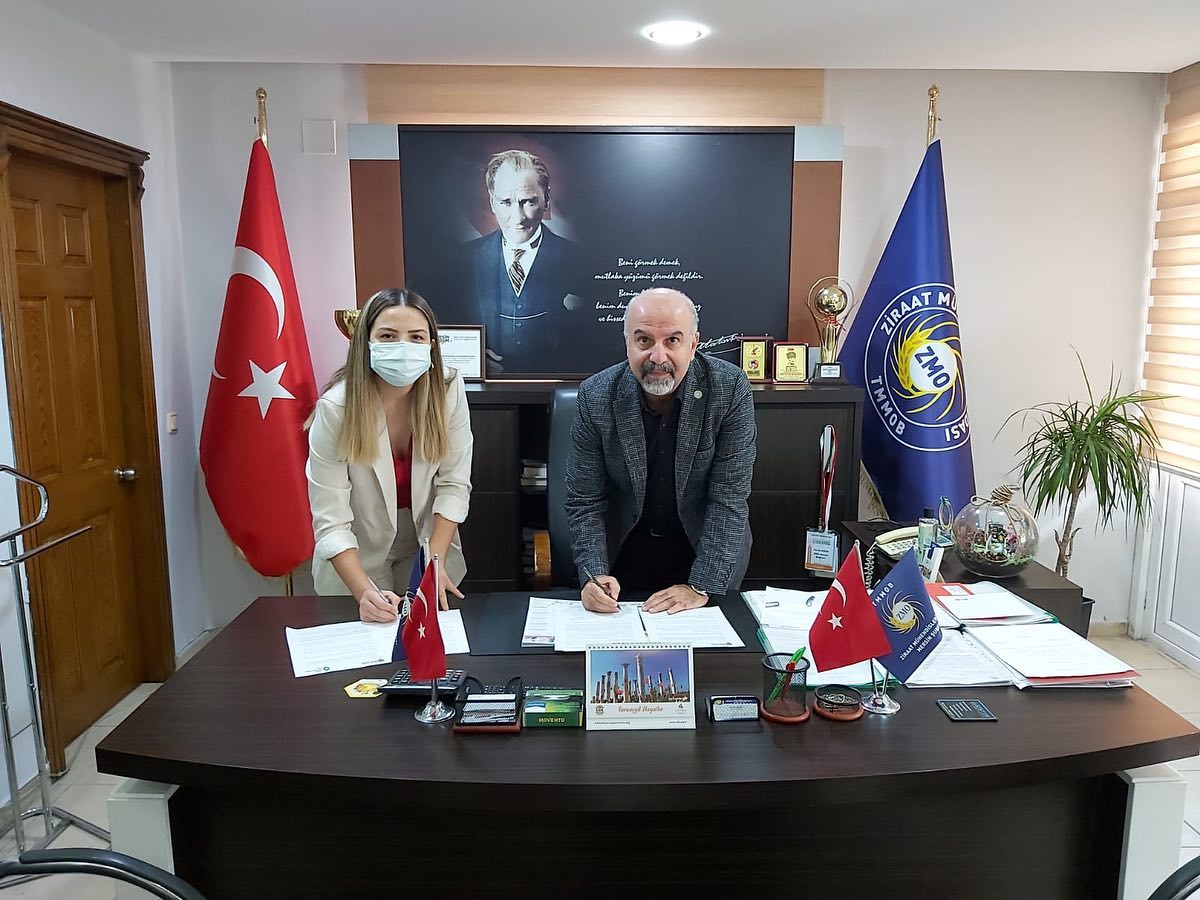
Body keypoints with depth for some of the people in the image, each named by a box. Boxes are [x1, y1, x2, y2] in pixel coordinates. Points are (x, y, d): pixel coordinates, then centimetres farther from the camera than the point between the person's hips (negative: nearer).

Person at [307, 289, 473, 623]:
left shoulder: (449, 390, -19)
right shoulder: (336, 408, -26)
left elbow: (454, 484, -13)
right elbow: (330, 520, -25)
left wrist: (434, 561, -18)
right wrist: (364, 591, -33)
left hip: (429, 537, 2)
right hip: (357, 556, -2)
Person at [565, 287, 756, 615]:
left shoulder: (730, 389, -16)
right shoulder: (595, 395, -13)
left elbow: (729, 499, -16)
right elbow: (584, 500, -9)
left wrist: (702, 586, -21)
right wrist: (594, 574, -23)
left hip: (705, 554, 0)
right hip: (623, 557, 1)